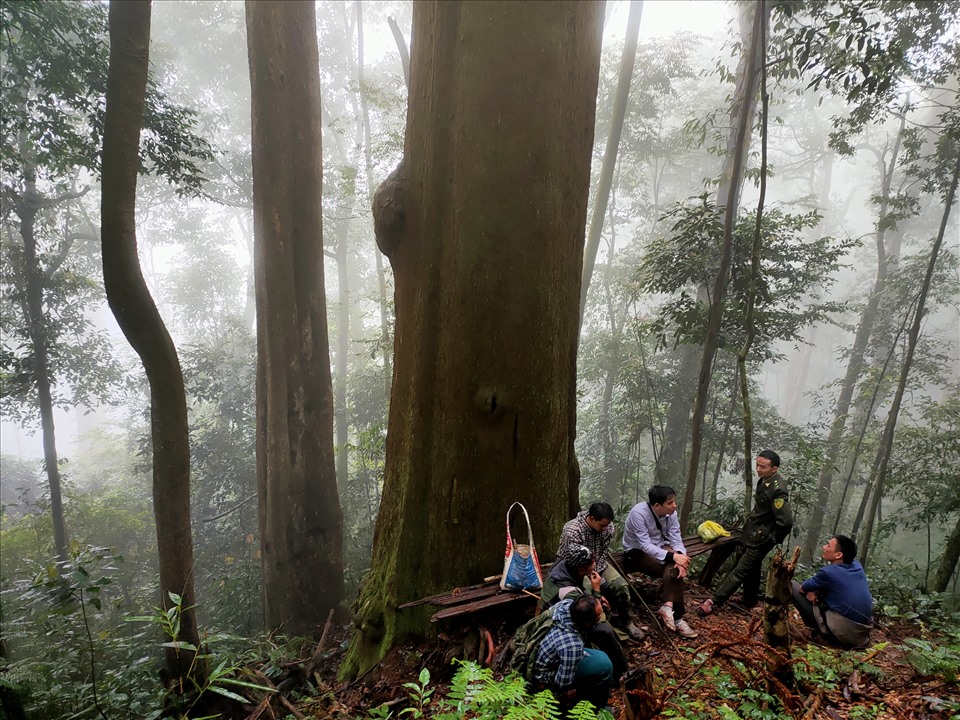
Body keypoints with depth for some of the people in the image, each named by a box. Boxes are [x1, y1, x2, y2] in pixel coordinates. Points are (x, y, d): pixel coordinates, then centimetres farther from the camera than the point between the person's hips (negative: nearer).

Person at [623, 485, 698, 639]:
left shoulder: (671, 513, -12)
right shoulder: (639, 513, -29)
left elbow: (676, 539, -11)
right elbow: (645, 546, -31)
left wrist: (680, 557, -32)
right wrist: (672, 556, -39)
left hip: (659, 546, 6)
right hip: (637, 551, -6)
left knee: (676, 569, -25)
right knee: (671, 570, -26)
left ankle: (668, 606, -27)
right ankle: (676, 617, -21)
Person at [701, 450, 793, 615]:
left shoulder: (777, 490, -27)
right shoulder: (765, 480, 2)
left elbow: (786, 521, -31)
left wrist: (774, 539, -17)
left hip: (761, 538, -9)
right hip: (752, 533, 9)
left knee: (740, 570, -6)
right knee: (751, 567, 23)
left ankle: (714, 601, -7)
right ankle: (750, 600, 39)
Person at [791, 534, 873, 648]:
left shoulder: (828, 572, -17)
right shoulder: (857, 565, 2)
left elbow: (802, 589, -1)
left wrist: (811, 590, 19)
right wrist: (814, 590, 2)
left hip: (843, 632, -7)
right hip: (864, 630, 7)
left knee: (793, 586, -2)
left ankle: (819, 630, 7)